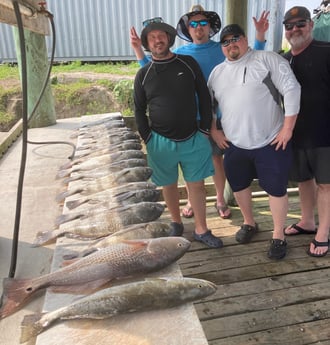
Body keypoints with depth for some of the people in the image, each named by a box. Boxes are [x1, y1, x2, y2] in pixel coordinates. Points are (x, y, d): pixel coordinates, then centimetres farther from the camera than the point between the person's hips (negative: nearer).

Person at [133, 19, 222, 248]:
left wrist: (205, 129, -1)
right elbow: (140, 110, 6)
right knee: (169, 185, 12)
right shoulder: (143, 75, 1)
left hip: (193, 139, 0)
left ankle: (201, 230, 19)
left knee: (197, 185, 5)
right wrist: (148, 139, -1)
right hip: (161, 142, 0)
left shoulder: (188, 64, 1)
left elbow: (205, 98, 3)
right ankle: (176, 224, 32)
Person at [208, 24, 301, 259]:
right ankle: (249, 223, 39)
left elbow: (291, 89, -12)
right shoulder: (217, 72, 10)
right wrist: (213, 130, 7)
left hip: (271, 142, -4)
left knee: (276, 189, 4)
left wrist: (288, 127, -15)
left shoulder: (268, 60, -6)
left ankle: (279, 236, 21)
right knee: (238, 185, 15)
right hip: (234, 144, 5)